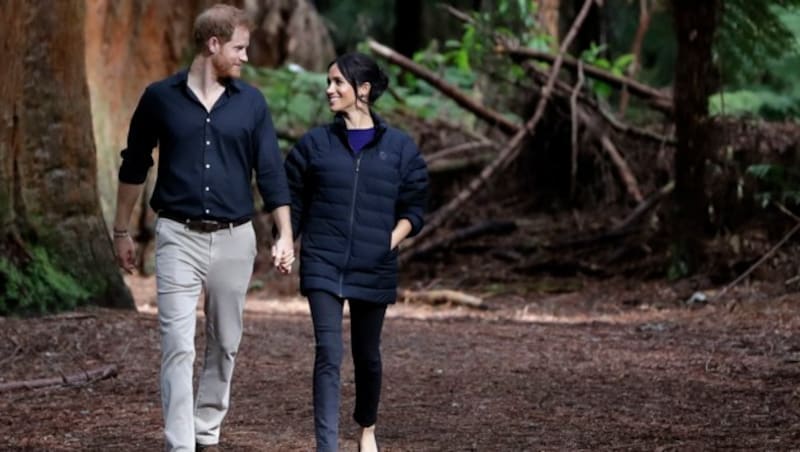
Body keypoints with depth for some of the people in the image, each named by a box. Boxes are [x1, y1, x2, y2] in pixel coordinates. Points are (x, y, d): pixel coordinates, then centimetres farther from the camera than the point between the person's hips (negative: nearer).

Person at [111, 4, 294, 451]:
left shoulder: (251, 103, 3)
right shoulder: (161, 97, -2)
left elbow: (271, 171, 4)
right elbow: (134, 166, 8)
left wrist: (285, 234, -4)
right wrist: (122, 231, 11)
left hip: (234, 238, 2)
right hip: (179, 236, -2)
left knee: (225, 344, 10)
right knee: (179, 347, -8)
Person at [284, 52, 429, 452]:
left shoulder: (399, 148, 2)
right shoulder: (314, 144, 4)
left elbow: (413, 207, 7)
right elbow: (294, 202, 10)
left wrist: (392, 239, -8)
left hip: (373, 269, 1)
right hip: (323, 267, -1)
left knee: (367, 355, 14)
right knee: (328, 355, -13)